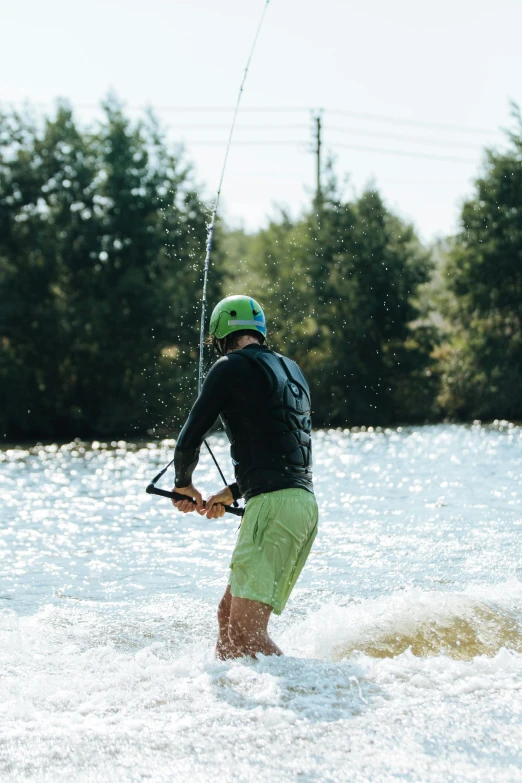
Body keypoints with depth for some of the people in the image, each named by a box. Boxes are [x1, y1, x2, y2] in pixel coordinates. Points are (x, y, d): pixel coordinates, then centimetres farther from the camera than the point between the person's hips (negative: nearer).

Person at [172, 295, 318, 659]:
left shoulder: (231, 367, -1)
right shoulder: (291, 370, 23)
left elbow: (189, 441, -1)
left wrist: (184, 485, 20)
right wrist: (235, 492, 37)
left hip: (273, 506, -9)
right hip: (306, 504, 9)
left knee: (245, 631, -13)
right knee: (229, 613, 14)